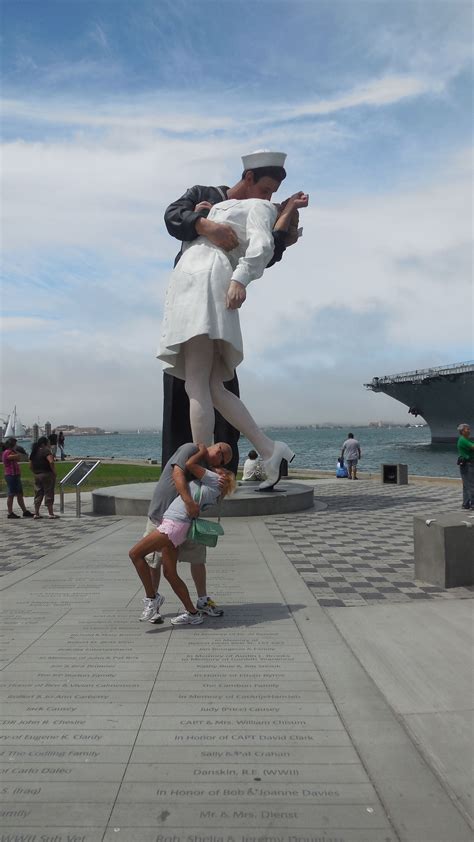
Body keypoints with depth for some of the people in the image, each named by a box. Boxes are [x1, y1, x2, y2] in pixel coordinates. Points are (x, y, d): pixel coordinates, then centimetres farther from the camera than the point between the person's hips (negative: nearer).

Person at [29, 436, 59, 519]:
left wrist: (35, 472, 19)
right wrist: (54, 472, -16)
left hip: (37, 475, 7)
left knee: (38, 494, 13)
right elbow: (51, 462, -26)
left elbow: (30, 465, 16)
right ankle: (51, 514, 0)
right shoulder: (46, 451, -13)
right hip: (47, 474, -7)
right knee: (49, 494, -2)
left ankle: (36, 514, 14)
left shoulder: (34, 452, 12)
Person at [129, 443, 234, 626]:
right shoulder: (210, 488, 23)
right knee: (170, 573, 10)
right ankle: (192, 613, 15)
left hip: (174, 523, -9)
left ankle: (151, 598, 0)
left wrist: (202, 451, 11)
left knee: (135, 553, -7)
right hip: (170, 523, 9)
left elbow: (189, 465, -3)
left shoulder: (215, 480, -1)